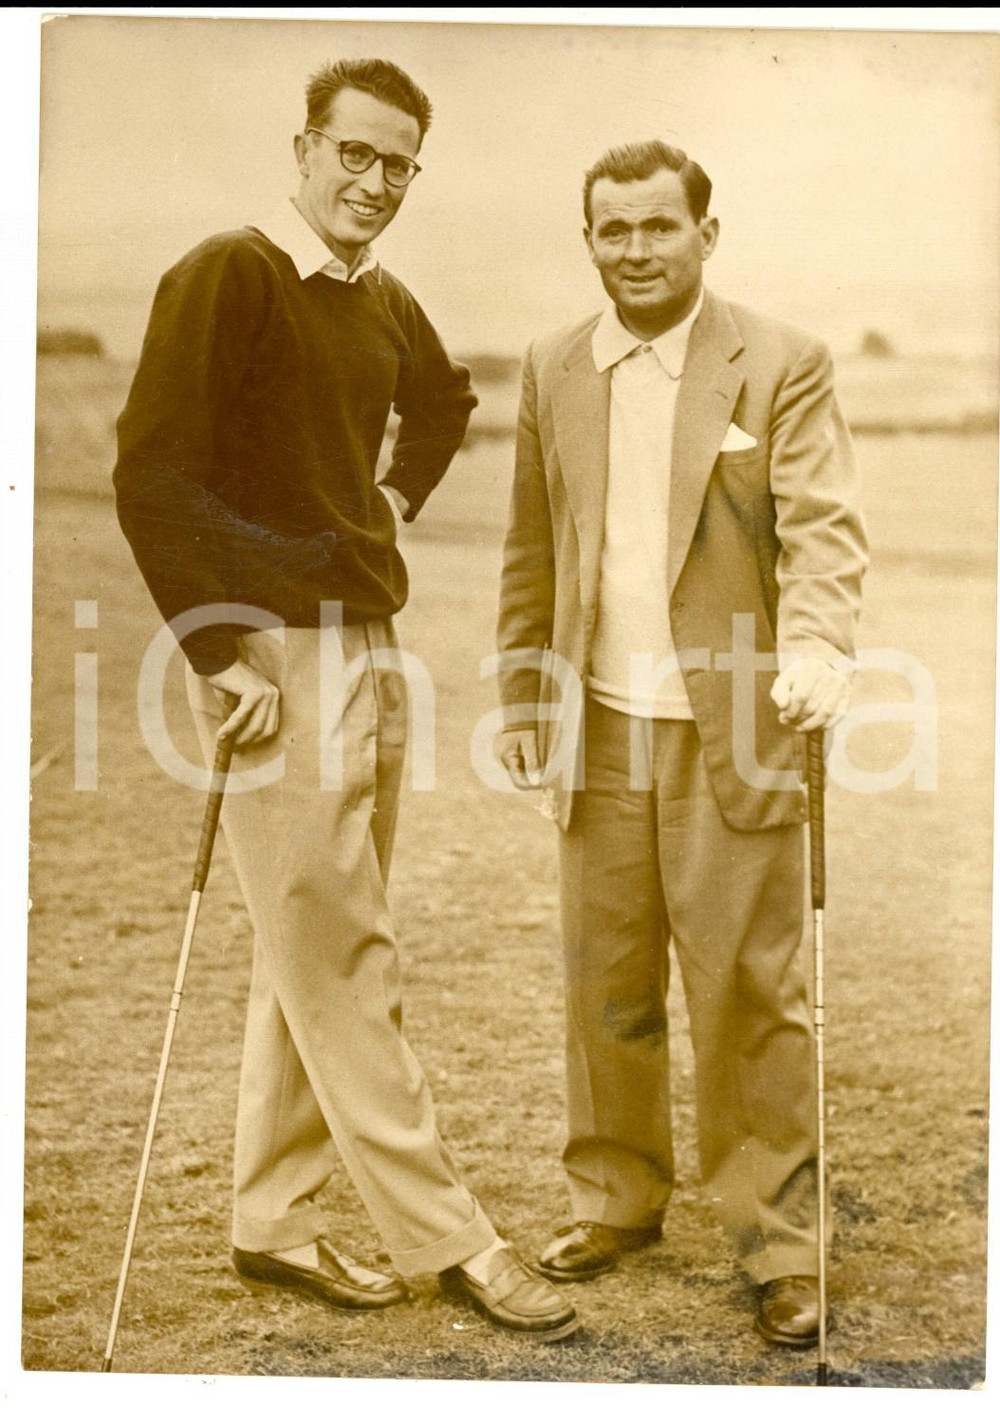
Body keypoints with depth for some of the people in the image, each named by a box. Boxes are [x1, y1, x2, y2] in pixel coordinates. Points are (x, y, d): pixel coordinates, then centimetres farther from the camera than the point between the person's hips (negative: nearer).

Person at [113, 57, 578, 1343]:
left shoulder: (386, 306, 13)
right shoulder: (224, 276, -10)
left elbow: (445, 404, 35)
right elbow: (152, 475, -16)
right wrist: (220, 653, -18)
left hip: (374, 646, 8)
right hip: (275, 654, -8)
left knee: (310, 954, 12)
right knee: (342, 959, -3)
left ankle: (272, 1221, 23)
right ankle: (442, 1236, 5)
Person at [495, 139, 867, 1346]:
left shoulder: (780, 365, -2)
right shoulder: (553, 371, 11)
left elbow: (824, 529, -10)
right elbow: (531, 552, 14)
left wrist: (814, 653, -27)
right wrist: (520, 693, 12)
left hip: (730, 729, -4)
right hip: (599, 727, 4)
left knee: (750, 988, -1)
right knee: (605, 981, 12)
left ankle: (780, 1240, 12)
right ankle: (615, 1196, 29)